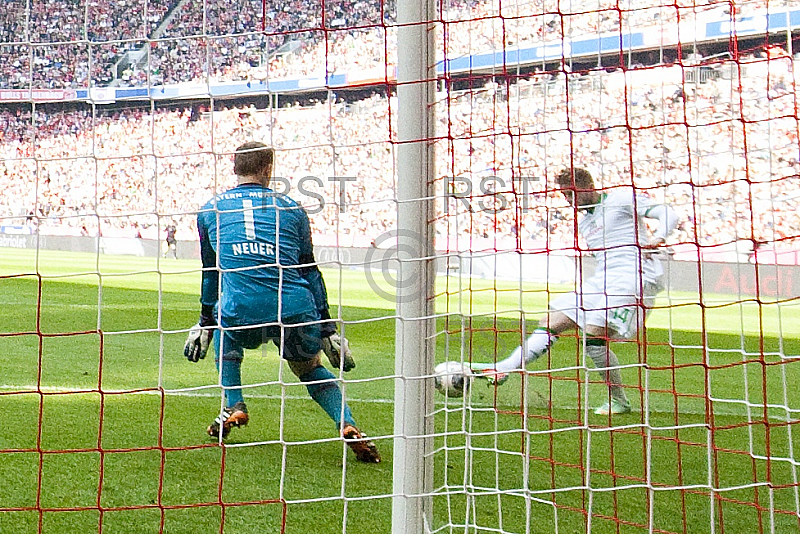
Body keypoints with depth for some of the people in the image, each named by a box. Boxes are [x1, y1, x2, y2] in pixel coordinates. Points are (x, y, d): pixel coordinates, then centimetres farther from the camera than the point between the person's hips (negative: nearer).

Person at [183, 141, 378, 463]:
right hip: (296, 312, 0)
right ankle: (347, 426, 3)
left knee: (222, 321, 36)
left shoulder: (211, 209, 20)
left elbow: (211, 272, 30)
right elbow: (309, 271, 20)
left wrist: (204, 322, 43)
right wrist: (327, 328, 24)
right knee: (310, 370, 27)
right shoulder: (290, 208, 18)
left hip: (241, 313, 0)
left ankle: (233, 406, 25)